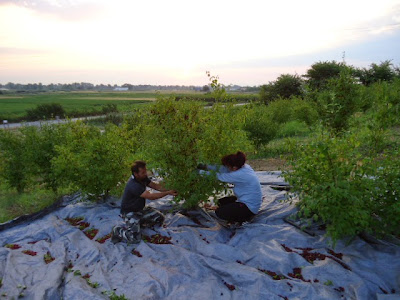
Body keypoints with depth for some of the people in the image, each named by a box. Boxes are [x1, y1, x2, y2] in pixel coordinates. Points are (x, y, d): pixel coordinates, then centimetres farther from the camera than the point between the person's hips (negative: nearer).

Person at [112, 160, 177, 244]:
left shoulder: (143, 178, -4)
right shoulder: (133, 185, -32)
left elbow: (155, 185, 2)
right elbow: (150, 196, -32)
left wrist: (168, 190, -14)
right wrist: (168, 193, -27)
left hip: (140, 209, 9)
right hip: (129, 212, -9)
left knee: (160, 218, 0)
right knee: (135, 238, -24)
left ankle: (139, 223, 15)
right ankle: (118, 231, 3)